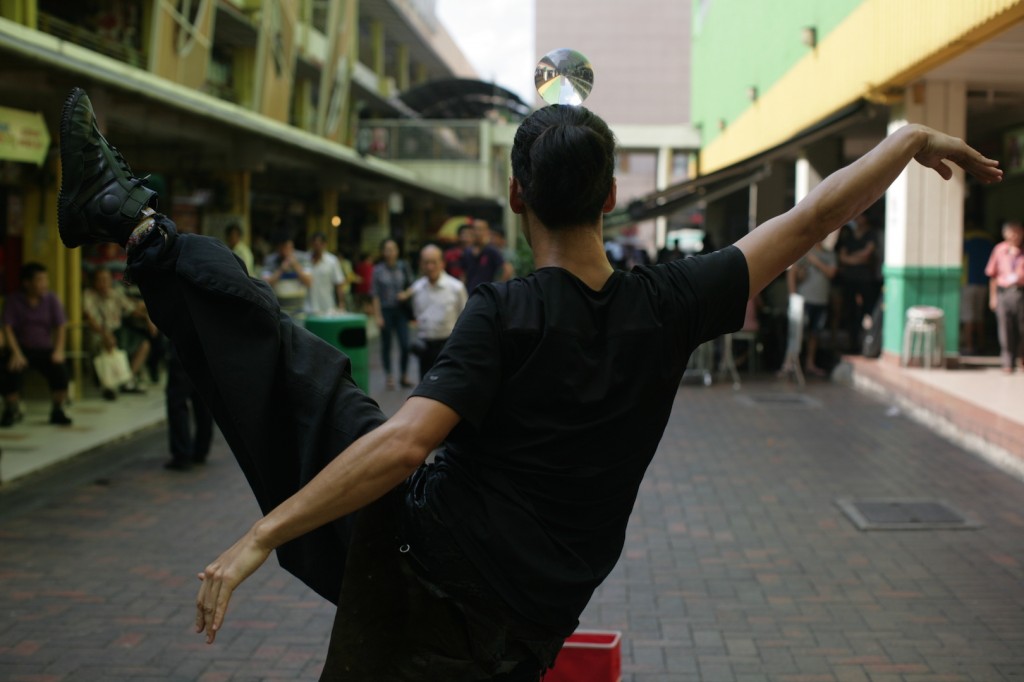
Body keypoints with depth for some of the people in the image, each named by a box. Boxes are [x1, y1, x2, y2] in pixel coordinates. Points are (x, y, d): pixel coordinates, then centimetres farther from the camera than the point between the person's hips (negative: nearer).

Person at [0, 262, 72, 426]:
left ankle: (57, 411, -7)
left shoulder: (51, 298, 0)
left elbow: (61, 326, -1)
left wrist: (58, 351, -15)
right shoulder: (14, 300, -4)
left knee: (60, 368, -28)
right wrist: (16, 353, -22)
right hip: (21, 348, -1)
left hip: (44, 349, 1)